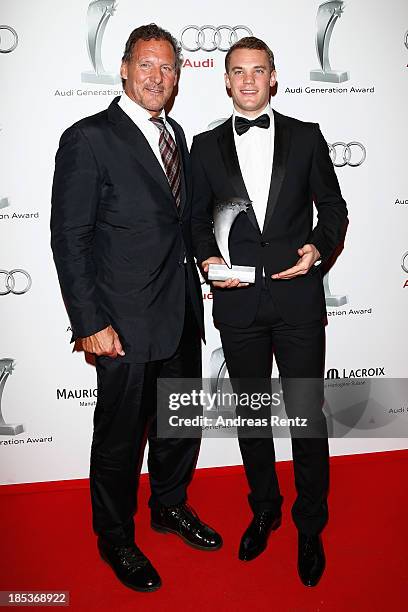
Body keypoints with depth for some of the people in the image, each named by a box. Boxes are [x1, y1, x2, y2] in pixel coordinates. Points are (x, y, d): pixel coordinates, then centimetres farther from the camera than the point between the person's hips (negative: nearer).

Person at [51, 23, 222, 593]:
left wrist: (194, 289, 12)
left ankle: (171, 506, 44)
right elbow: (69, 238, -13)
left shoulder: (175, 135, 12)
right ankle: (115, 537, 33)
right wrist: (91, 323, -17)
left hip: (182, 315, 7)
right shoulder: (88, 139, -10)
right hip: (126, 322, -7)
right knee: (119, 435, 10)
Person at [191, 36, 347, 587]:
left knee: (308, 415, 5)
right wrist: (208, 259, -8)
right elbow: (198, 218, 11)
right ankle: (264, 510, 36)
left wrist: (317, 248, -11)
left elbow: (334, 207, 8)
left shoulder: (306, 137, 6)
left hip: (298, 298, -1)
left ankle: (310, 526, 27)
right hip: (238, 301, 2)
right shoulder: (207, 146, 8)